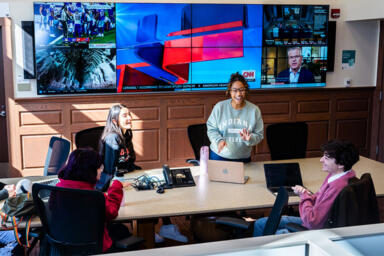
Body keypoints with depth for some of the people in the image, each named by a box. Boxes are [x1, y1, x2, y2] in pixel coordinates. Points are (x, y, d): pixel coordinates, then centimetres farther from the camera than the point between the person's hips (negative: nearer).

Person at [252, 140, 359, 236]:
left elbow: (312, 222, -29)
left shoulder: (338, 186, -32)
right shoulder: (334, 175, -3)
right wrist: (308, 195, -11)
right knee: (260, 223, 12)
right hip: (311, 221, 10)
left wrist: (305, 196, -14)